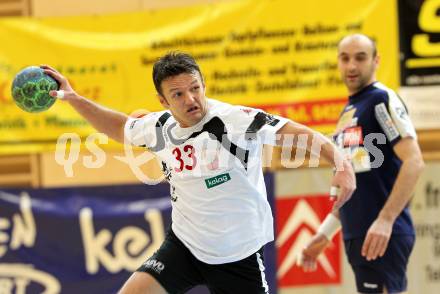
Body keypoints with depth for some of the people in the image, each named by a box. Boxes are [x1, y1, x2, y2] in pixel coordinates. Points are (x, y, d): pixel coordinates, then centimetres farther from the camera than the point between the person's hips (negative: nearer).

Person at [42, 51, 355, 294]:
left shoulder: (237, 120, -21)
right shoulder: (159, 127, -4)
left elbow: (299, 133, -25)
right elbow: (119, 126, 18)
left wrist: (341, 164, -40)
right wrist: (73, 97, 11)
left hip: (240, 254, -4)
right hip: (184, 245, 4)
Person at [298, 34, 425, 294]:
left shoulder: (382, 99, -6)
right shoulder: (349, 110, 20)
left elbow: (414, 162, -16)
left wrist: (385, 221, -23)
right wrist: (325, 233, 22)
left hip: (382, 235, -8)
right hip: (355, 235, 8)